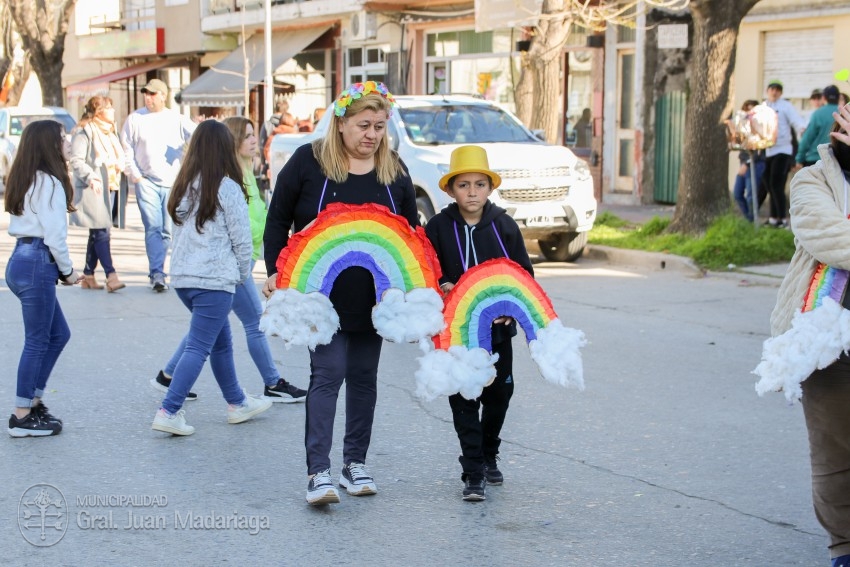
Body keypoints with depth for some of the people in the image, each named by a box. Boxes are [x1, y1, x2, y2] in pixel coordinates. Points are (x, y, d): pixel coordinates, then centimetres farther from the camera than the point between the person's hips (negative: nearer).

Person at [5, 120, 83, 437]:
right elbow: (54, 234, -16)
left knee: (58, 334, 17)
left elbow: (17, 225, 13)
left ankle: (34, 401, 20)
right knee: (37, 341, -2)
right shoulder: (49, 182, -13)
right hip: (37, 263, -9)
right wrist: (67, 270, -3)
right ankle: (23, 417, 4)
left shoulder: (24, 179, 15)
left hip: (21, 259, 9)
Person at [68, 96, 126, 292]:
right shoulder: (85, 132, -8)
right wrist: (89, 177, -29)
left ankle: (88, 276, 15)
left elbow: (117, 158, 26)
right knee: (101, 232, -13)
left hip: (109, 187, 9)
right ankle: (111, 276, -18)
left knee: (97, 234, 10)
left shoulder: (109, 132, 21)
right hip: (93, 189, -9)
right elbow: (76, 160, -16)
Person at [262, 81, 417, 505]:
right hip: (323, 293, -4)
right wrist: (275, 272, -7)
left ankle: (355, 462, 22)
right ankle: (318, 471, -10)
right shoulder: (308, 161, -5)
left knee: (364, 376, 10)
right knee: (328, 373, -10)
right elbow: (277, 220, 1)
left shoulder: (395, 171, 6)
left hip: (373, 296, 4)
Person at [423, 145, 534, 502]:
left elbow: (524, 272, 3)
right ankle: (473, 473, 2)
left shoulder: (504, 225, -2)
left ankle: (489, 456, 36)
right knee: (464, 401, -2)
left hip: (497, 326, 2)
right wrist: (440, 288, -20)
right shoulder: (438, 228, -5)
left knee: (498, 394, 13)